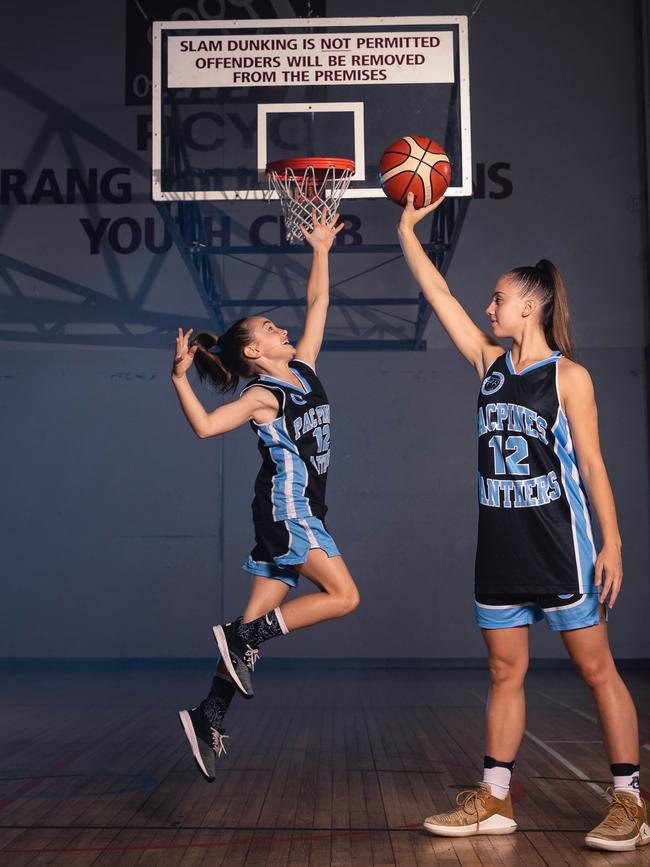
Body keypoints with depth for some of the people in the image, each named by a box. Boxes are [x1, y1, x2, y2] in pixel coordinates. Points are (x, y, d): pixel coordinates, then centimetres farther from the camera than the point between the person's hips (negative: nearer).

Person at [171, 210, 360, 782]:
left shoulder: (303, 368, 12)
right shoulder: (261, 396, -8)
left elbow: (318, 302, 17)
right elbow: (206, 426, -20)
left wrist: (321, 251, 17)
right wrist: (179, 378, -29)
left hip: (299, 514, 7)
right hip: (286, 507, -7)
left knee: (260, 621, 4)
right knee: (344, 596, -12)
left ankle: (209, 716, 7)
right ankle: (243, 637, -7)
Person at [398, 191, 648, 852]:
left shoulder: (568, 376, -6)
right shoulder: (490, 363, 8)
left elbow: (591, 466, -7)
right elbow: (439, 296, 9)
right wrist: (408, 231, 9)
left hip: (559, 540, -6)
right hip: (500, 542, 6)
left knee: (596, 668, 1)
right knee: (505, 672, 10)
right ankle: (494, 801, 18)